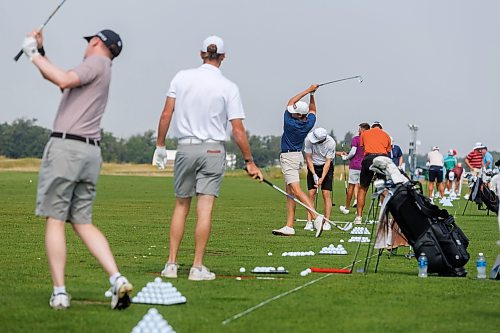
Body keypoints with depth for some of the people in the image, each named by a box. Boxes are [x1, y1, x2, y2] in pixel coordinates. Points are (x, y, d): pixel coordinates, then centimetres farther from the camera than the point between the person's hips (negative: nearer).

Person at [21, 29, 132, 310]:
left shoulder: (97, 62, -2)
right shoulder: (102, 70, 23)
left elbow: (64, 80, -20)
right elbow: (56, 79, 34)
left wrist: (34, 55, -11)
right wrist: (40, 52, 25)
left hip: (66, 146, -8)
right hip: (91, 152, 8)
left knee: (55, 220, -4)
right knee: (83, 222, 9)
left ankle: (60, 292, -8)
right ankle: (117, 279, -8)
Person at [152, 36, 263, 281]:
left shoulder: (181, 77, 0)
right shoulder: (229, 87, -4)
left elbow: (166, 115, -1)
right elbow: (238, 130, -5)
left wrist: (160, 146, 8)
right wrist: (249, 162, 2)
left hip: (185, 148, 2)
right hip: (213, 150, -2)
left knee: (181, 205, 11)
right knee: (205, 208, -2)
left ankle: (171, 264, 8)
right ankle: (198, 267, -3)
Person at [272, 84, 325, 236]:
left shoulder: (290, 122, -18)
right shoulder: (309, 123, 0)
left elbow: (290, 102, -5)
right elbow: (312, 110, 23)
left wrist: (308, 90, -2)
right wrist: (312, 94, 12)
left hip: (289, 157, -9)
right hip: (298, 156, 9)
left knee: (296, 190, -15)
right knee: (289, 191, 8)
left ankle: (316, 217, -29)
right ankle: (289, 226, 5)